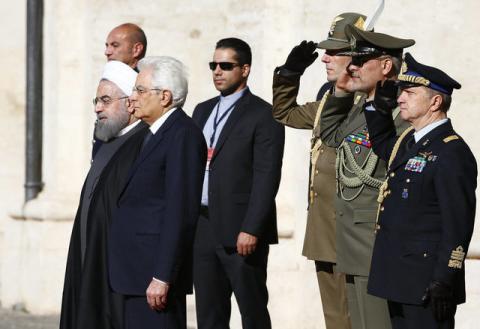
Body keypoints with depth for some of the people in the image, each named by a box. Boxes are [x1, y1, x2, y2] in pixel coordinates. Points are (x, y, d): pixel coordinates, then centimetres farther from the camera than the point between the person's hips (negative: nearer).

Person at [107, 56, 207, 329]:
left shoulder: (183, 135, -13)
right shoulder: (152, 134, 18)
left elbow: (180, 211, -19)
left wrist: (162, 277, -21)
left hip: (157, 269, -9)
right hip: (135, 273, 9)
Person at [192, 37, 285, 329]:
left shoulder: (263, 115, -6)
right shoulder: (203, 111, 17)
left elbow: (267, 177, -12)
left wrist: (251, 230, -18)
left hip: (241, 231, -7)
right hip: (202, 228, 7)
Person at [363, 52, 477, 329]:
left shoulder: (452, 153, -15)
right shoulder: (408, 142, 13)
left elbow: (458, 225, -19)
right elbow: (382, 144, 38)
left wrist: (443, 282, -22)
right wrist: (380, 106, 18)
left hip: (426, 285, -9)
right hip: (400, 280, 9)